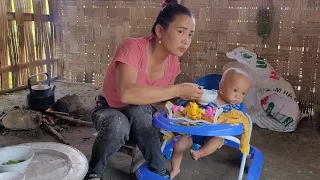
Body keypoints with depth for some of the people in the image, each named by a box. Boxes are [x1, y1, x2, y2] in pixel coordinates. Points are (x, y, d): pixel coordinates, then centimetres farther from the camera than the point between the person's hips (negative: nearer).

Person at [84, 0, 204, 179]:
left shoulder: (173, 61, -10)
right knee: (118, 126, -37)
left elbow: (161, 95, 2)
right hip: (109, 110, -4)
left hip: (139, 114, 4)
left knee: (138, 108, -32)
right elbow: (127, 93, -44)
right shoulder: (133, 47, -29)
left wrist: (184, 96, -17)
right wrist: (178, 90, -40)